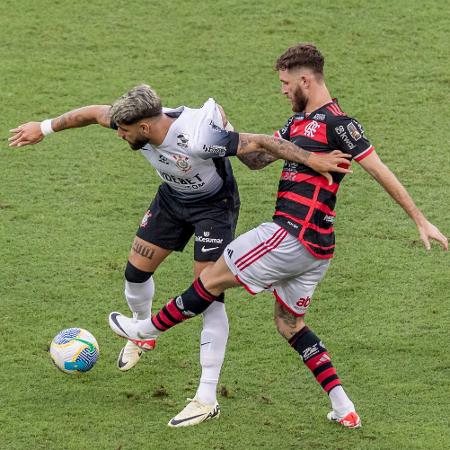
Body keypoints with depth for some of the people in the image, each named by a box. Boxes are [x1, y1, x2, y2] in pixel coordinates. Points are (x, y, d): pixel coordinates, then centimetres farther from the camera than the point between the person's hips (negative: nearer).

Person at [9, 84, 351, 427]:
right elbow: (95, 113, -3)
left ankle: (207, 398, -9)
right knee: (136, 271, 12)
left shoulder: (198, 138, -41)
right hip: (172, 198, 7)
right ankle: (142, 334, 46)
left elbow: (261, 143, -36)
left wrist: (313, 160, -36)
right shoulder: (140, 121, -22)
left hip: (214, 205, -7)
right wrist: (45, 128, 7)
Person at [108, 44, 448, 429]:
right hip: (314, 248, 10)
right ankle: (344, 410, 11)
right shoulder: (299, 121, 17)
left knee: (213, 279, 3)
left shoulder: (337, 123, -11)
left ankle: (149, 329, 19)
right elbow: (259, 158, 23)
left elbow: (380, 171, -10)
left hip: (293, 236, -10)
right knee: (290, 324, 16)